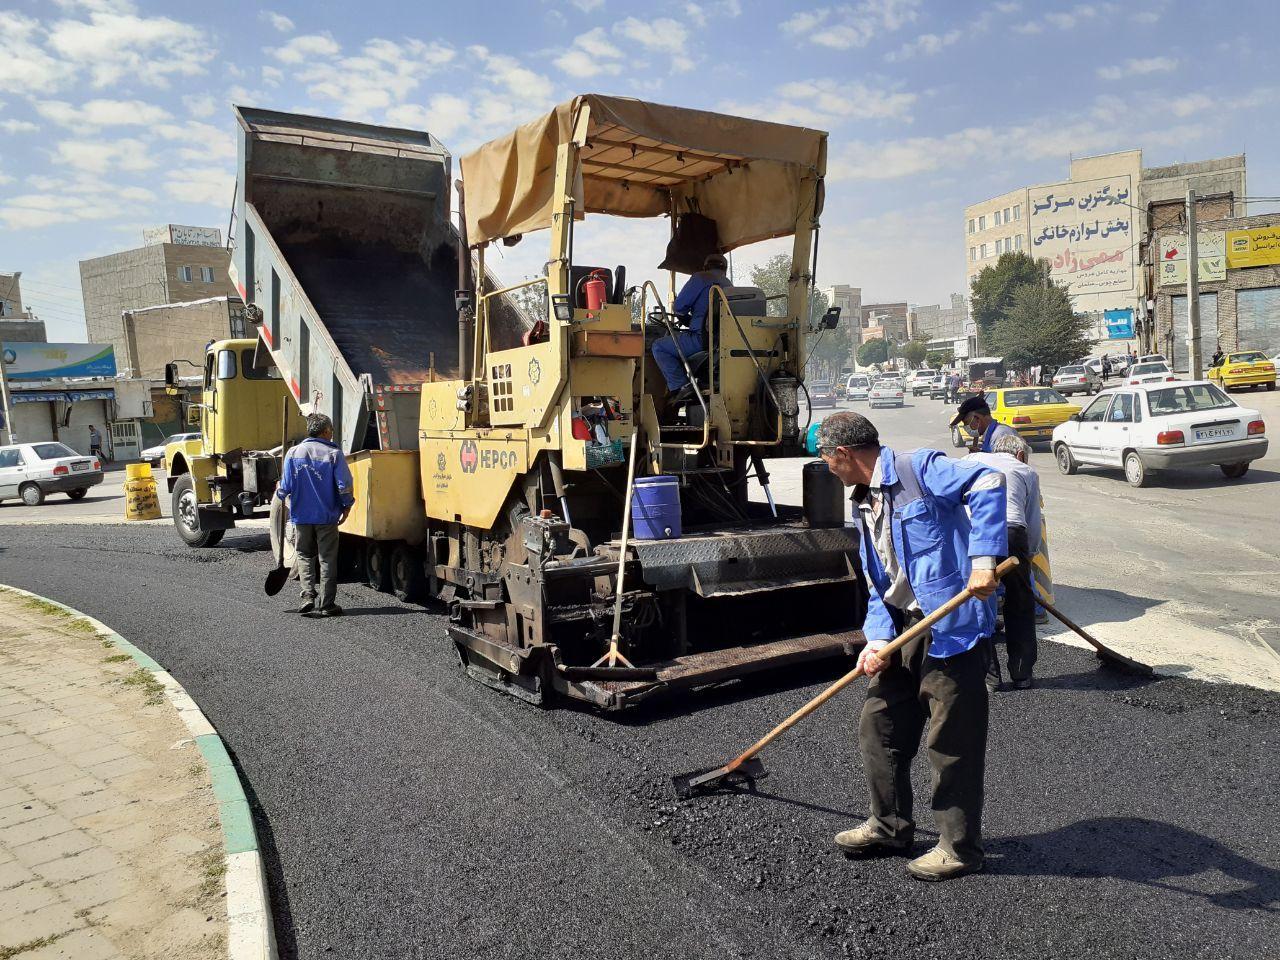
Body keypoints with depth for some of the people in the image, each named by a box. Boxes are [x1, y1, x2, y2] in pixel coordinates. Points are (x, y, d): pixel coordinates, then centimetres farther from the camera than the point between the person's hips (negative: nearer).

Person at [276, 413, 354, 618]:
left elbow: (286, 486, -1)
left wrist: (279, 491, 22)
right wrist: (346, 506, 5)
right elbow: (344, 486, -12)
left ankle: (308, 597, 4)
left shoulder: (293, 453, -3)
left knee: (304, 555, 17)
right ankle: (325, 604, 7)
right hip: (327, 516, -2)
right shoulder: (334, 454, -10)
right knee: (327, 559, 7)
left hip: (301, 515, 2)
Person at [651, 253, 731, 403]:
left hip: (703, 339, -8)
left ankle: (680, 386, -13)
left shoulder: (701, 278, 0)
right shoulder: (729, 285, 22)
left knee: (659, 347, 1)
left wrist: (687, 317, 19)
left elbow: (679, 307, -3)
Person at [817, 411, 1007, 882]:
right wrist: (877, 638, 0)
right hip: (902, 628, 9)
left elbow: (988, 482, -26)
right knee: (878, 728, 15)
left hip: (952, 627, -9)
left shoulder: (918, 468, -12)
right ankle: (889, 825, 33)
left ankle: (961, 846, 20)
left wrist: (984, 558, -33)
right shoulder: (865, 502, 14)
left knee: (953, 741, 3)